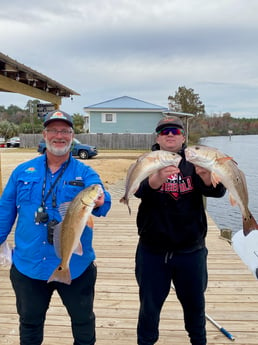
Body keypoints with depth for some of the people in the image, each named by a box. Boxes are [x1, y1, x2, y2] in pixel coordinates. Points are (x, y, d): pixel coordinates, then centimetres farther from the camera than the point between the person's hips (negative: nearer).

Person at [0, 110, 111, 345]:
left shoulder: (85, 173, -5)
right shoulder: (23, 171, 1)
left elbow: (100, 199, -24)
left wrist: (99, 202, -46)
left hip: (75, 266, -1)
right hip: (28, 265, 2)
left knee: (83, 320, 18)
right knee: (30, 323, 22)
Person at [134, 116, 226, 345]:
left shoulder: (194, 163, -1)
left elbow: (218, 191, -17)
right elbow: (138, 190, -23)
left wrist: (206, 176, -40)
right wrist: (157, 178, -45)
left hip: (191, 250, 1)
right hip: (152, 250, -1)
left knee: (195, 303, 19)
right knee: (149, 305, 13)